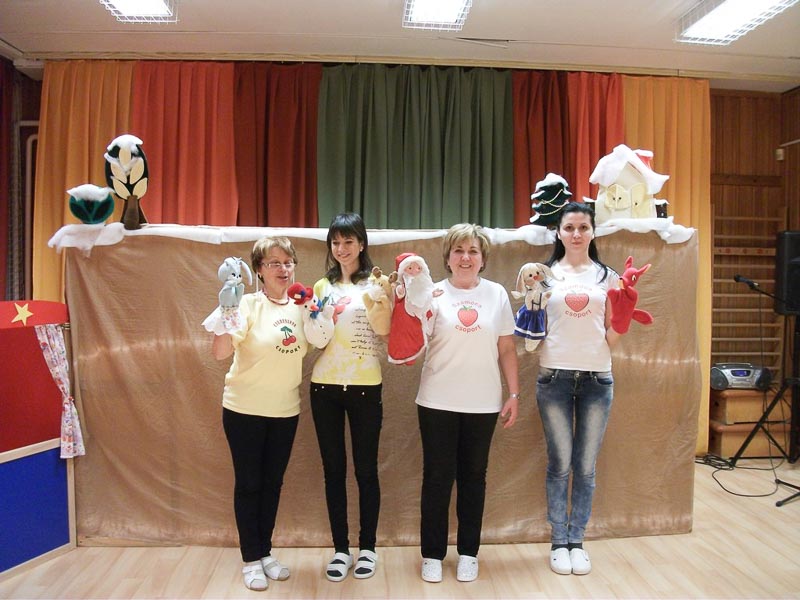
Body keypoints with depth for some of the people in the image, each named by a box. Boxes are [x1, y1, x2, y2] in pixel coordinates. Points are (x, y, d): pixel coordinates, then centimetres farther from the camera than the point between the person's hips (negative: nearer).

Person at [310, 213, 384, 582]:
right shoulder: (323, 286, 10)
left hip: (365, 385, -3)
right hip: (325, 385, 3)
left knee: (365, 469, 7)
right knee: (333, 469, 10)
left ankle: (367, 548, 24)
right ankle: (341, 549, 24)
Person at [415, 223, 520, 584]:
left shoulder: (496, 294, 4)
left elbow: (507, 349, 6)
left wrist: (514, 394, 4)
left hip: (483, 404, 1)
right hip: (438, 402, -1)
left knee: (473, 477, 12)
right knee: (437, 478, 6)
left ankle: (468, 552, 28)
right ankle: (432, 554, 23)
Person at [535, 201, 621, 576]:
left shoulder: (607, 277, 8)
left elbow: (610, 337, 8)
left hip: (596, 377, 1)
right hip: (554, 376, -1)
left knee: (585, 466, 8)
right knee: (559, 464, 6)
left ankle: (577, 541, 23)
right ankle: (558, 541, 21)